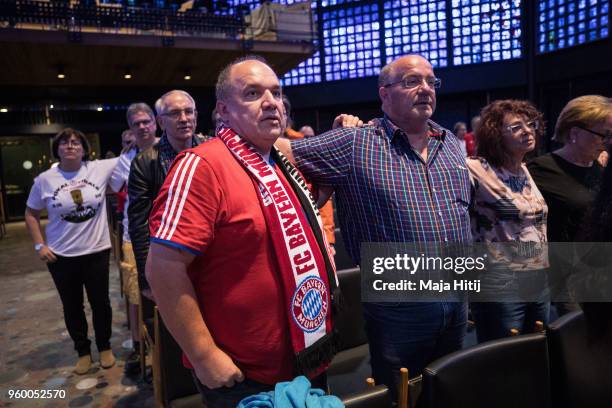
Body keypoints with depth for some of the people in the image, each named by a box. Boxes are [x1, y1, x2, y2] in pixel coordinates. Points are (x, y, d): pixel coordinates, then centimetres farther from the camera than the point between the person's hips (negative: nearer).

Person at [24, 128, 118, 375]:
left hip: (97, 251, -1)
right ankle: (83, 352, 34)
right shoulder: (45, 179, -4)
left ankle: (105, 347, 34)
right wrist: (39, 245, 0)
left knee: (100, 303, 12)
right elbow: (31, 214, 7)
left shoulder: (100, 169, -7)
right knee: (72, 306, 15)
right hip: (62, 256, 1)